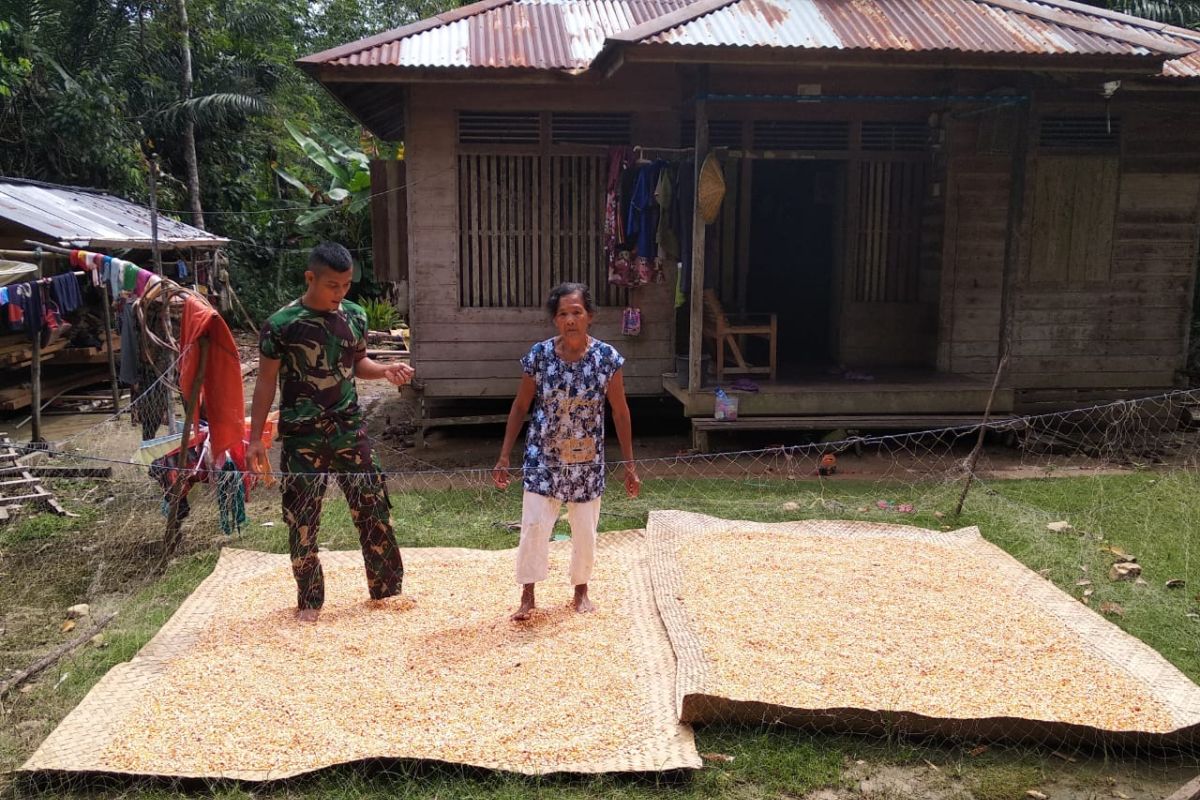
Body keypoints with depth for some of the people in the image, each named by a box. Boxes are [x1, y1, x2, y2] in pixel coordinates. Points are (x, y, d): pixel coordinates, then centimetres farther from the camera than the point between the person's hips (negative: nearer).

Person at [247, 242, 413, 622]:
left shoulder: (355, 316, 1)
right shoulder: (281, 325, -11)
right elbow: (266, 382, -5)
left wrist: (386, 371, -6)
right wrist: (256, 438, -6)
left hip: (350, 432, 3)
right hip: (301, 439, -3)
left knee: (374, 509, 6)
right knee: (302, 521, 5)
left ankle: (386, 587, 22)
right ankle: (309, 599, 23)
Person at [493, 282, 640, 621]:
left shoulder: (607, 357, -11)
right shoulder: (539, 355, -10)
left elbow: (620, 412, -2)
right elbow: (520, 406, 0)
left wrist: (629, 465, -1)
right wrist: (504, 457, -2)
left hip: (587, 459, 1)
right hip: (543, 456, 0)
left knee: (585, 529, 10)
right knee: (534, 524, -4)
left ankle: (581, 590, 31)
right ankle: (527, 595, 12)